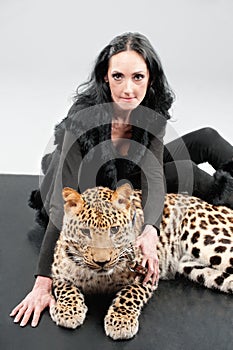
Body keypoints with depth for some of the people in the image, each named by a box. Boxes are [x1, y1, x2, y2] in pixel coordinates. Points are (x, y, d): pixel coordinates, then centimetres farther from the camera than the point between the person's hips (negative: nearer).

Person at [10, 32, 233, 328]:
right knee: (186, 171, -17)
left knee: (206, 139, -1)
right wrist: (43, 281, -39)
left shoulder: (153, 113, -18)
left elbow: (154, 174, -26)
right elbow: (63, 203, -37)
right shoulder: (85, 117, -35)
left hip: (127, 177, 5)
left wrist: (149, 231, -45)